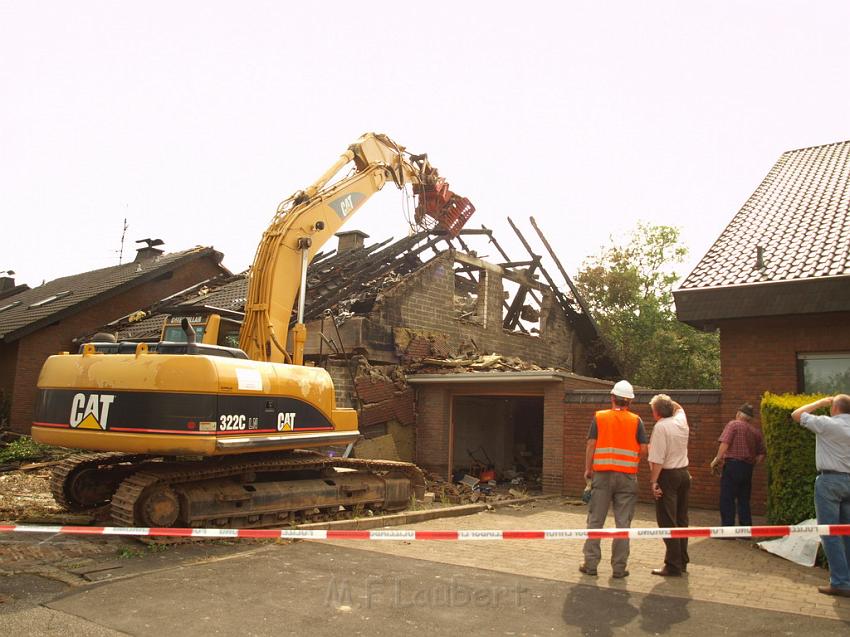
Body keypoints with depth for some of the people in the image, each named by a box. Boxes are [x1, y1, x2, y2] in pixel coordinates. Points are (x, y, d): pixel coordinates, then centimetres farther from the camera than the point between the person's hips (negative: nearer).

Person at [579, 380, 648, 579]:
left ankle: (590, 564, 11)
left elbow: (591, 444, -4)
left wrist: (588, 469, 6)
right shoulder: (636, 421, 0)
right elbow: (643, 450, -3)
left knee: (595, 520, 7)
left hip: (602, 474, 0)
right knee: (623, 523, 6)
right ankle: (619, 567, 10)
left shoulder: (599, 417, 0)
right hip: (627, 476, 0)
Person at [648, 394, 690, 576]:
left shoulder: (660, 427, -16)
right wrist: (668, 401, 19)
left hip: (667, 475, -8)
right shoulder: (681, 420, 5)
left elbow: (657, 459, -20)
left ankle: (673, 566, -2)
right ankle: (682, 562, 23)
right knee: (681, 520, 15)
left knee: (667, 522, -3)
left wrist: (654, 481, -17)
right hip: (684, 473, 8)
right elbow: (679, 407, 32)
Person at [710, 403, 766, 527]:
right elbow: (762, 453, 10)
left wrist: (718, 459, -11)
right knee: (744, 500, 15)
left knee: (727, 500, -2)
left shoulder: (733, 424, -2)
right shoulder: (756, 431, 13)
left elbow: (725, 443, -16)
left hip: (732, 465, -6)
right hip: (748, 468, 6)